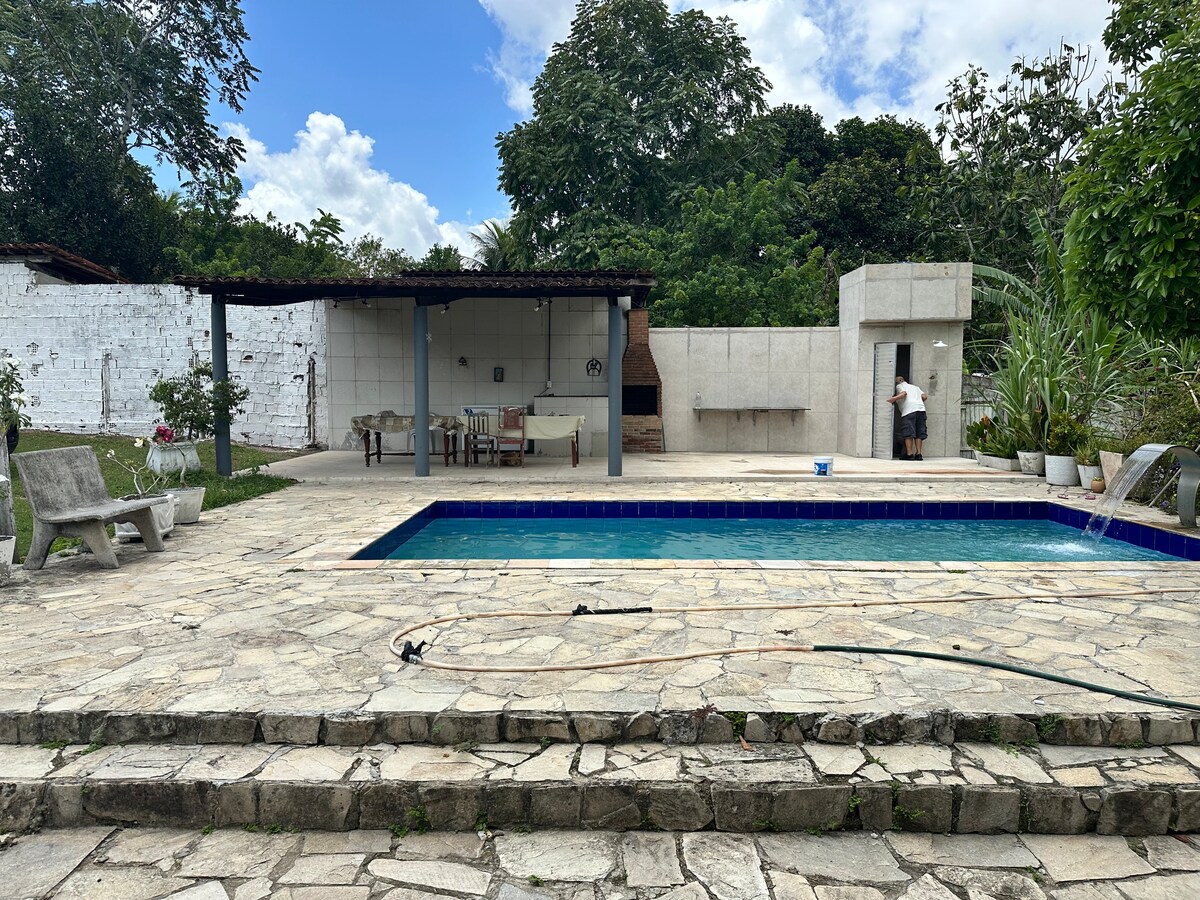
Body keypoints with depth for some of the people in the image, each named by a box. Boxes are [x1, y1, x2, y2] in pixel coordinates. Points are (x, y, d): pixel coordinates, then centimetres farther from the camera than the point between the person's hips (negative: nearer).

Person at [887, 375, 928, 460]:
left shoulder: (899, 386, 15)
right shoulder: (915, 387, 32)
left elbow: (904, 393, -6)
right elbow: (924, 396, 18)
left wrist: (894, 398, -16)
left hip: (909, 409, -6)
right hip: (921, 409, 6)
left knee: (908, 433, -7)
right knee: (919, 433, 7)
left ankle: (909, 454, -11)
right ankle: (918, 453, 1)